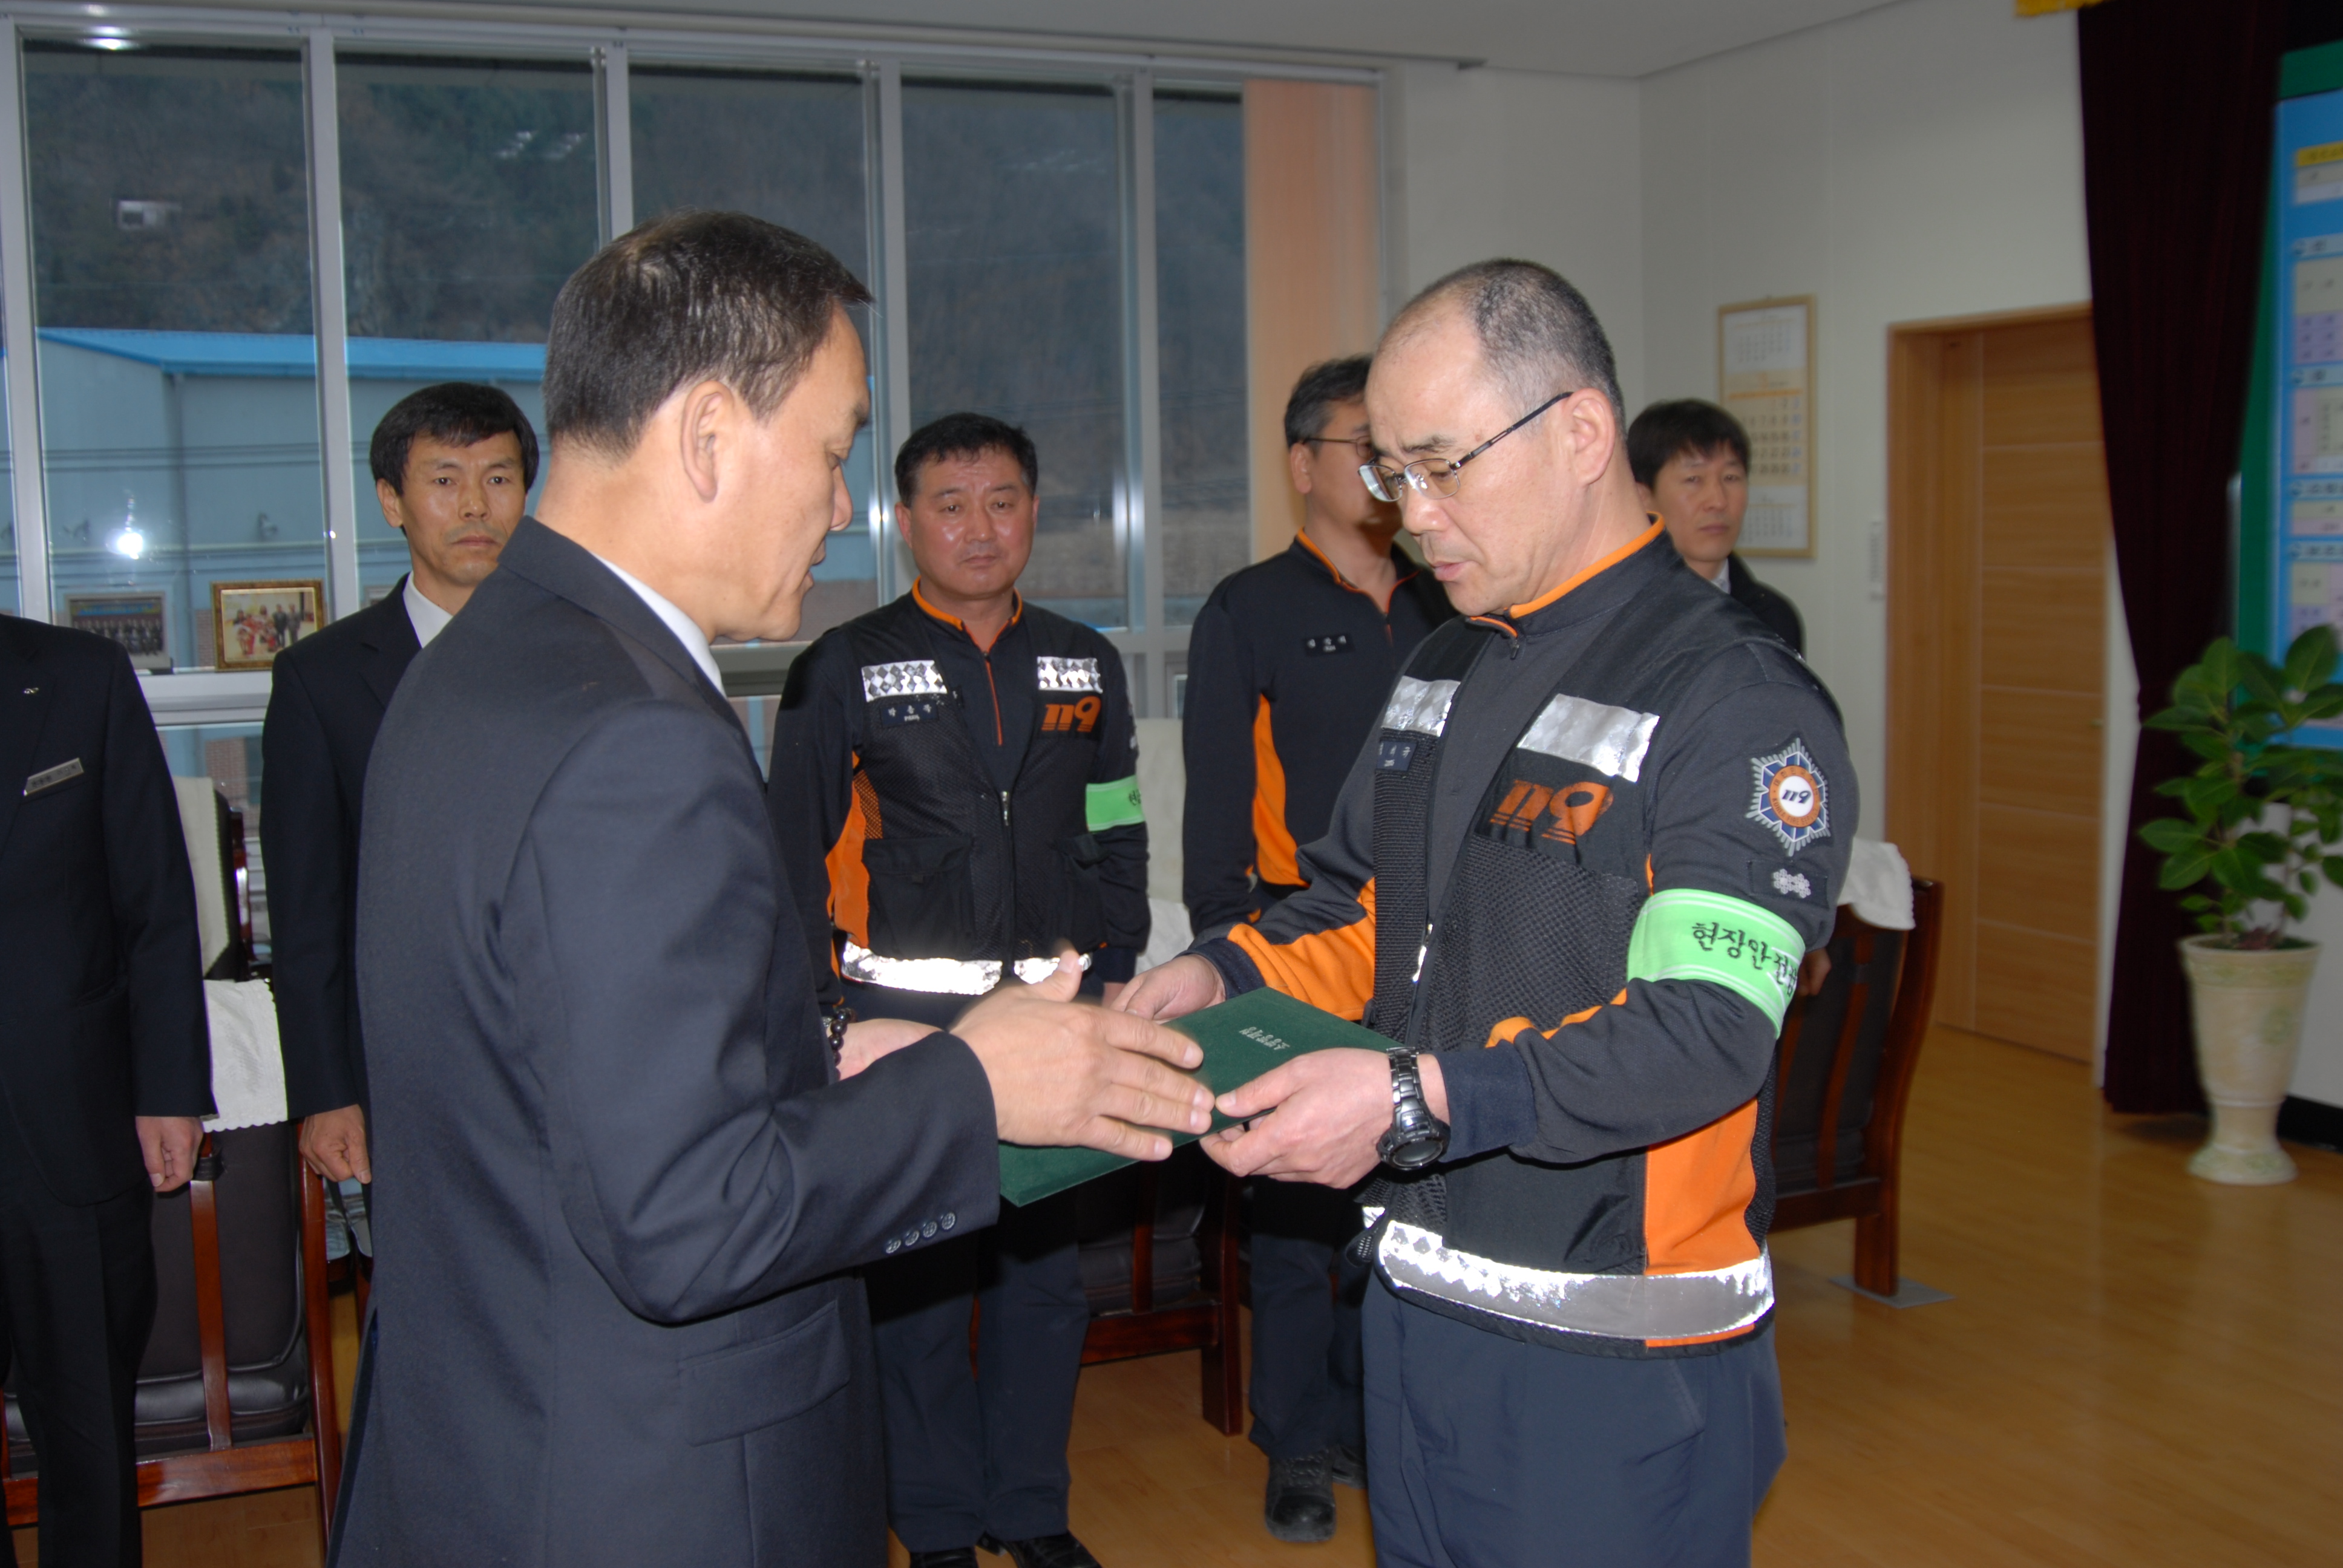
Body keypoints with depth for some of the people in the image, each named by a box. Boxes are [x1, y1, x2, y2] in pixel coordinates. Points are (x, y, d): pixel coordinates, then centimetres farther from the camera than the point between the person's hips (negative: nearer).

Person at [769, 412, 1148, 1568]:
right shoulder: (843, 670, -1)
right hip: (905, 1017, -3)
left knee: (1045, 1271, 13)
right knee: (916, 1278, 6)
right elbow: (799, 856, 0)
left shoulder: (1084, 667, 10)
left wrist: (1111, 972, 9)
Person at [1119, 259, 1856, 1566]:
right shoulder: (1444, 671, 11)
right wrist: (1227, 976, -1)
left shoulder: (1738, 700, -15)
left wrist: (1420, 1097, -30)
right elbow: (1363, 909, 18)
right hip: (1417, 1303, 7)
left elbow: (1704, 1029, -23)